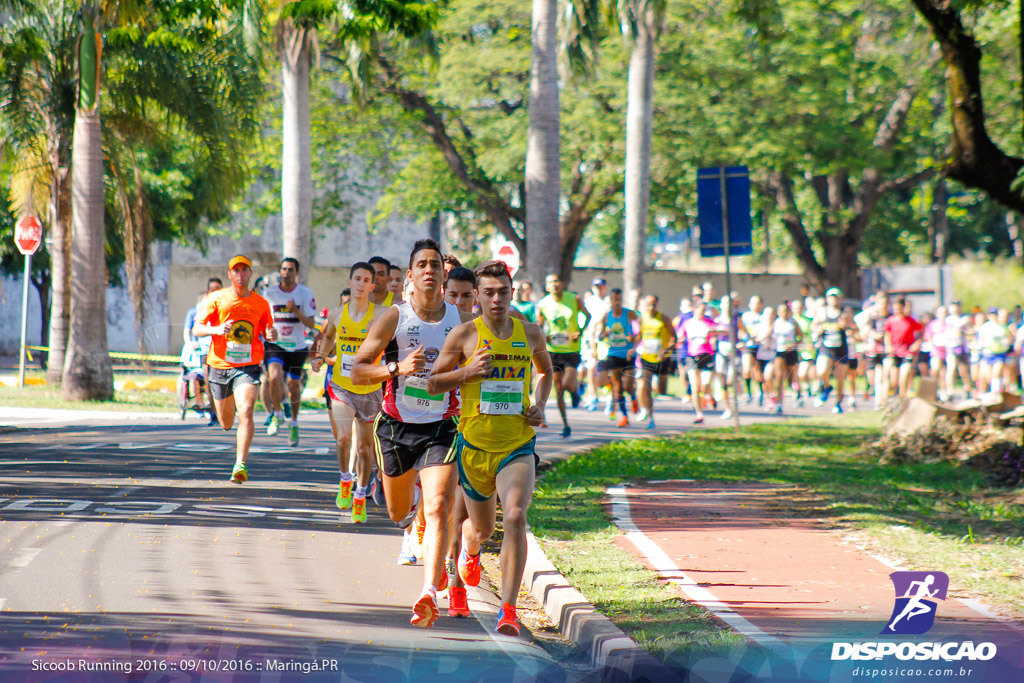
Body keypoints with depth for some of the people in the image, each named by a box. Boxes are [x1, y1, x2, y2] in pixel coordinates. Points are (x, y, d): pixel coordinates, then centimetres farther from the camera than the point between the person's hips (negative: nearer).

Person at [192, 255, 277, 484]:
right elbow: (196, 329, -2)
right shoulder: (216, 299, 0)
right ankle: (240, 437, 52)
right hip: (220, 365, 1)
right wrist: (216, 329, -22)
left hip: (248, 366, -1)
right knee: (226, 424, 13)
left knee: (246, 412, -24)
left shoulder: (260, 303, 4)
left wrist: (271, 334, -9)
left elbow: (267, 332, 16)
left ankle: (240, 465, -24)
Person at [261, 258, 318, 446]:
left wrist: (296, 311, -21)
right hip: (275, 344, 0)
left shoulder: (305, 293, -2)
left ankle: (294, 423, 31)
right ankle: (277, 415, -4)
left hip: (296, 346, 0)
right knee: (274, 377, -26)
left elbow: (311, 324, -6)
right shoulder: (269, 293, 3)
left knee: (294, 385, 9)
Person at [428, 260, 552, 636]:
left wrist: (539, 405, 6)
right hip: (474, 445, 0)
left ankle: (508, 609, -22)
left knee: (515, 517, -23)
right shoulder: (464, 334, -4)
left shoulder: (530, 333, 4)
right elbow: (433, 383, 1)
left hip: (518, 446, 0)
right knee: (482, 528, 16)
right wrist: (468, 371, -15)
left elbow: (545, 370, 24)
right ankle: (469, 548, 56)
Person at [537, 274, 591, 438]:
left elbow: (587, 315, 10)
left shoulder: (574, 299, -5)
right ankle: (565, 425, 14)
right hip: (553, 350, 2)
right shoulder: (542, 305, -3)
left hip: (572, 350, -2)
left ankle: (575, 390, 20)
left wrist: (580, 332, -6)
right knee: (558, 390, 3)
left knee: (568, 384, -19)